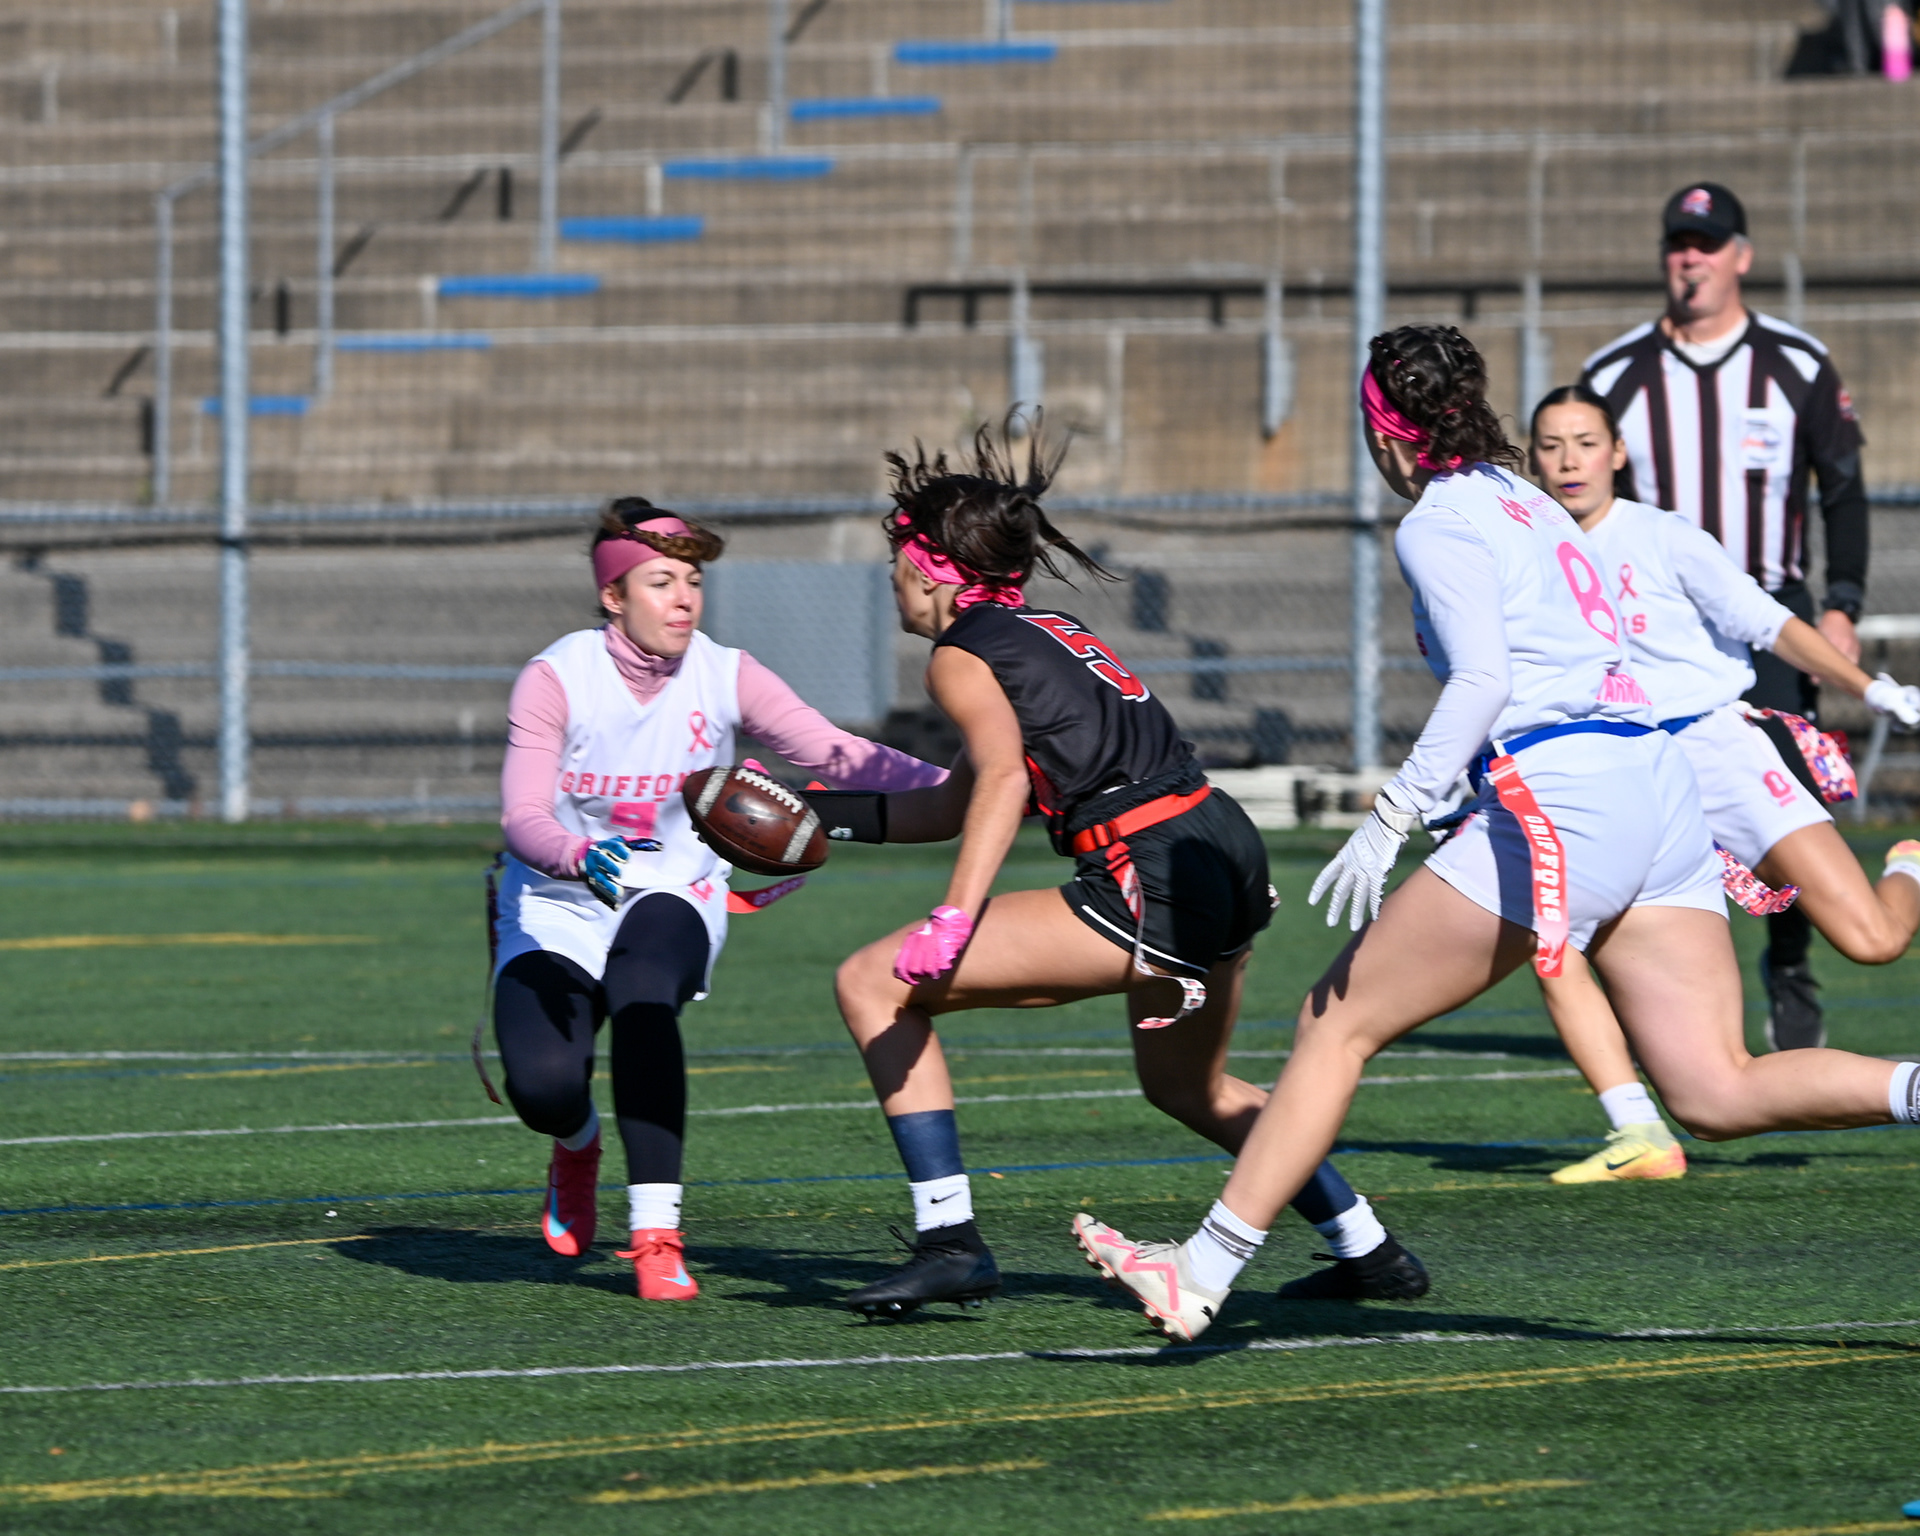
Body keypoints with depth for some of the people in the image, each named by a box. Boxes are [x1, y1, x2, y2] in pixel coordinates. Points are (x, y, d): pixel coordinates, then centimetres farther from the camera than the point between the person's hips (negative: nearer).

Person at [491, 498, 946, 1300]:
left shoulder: (722, 677, -8)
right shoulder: (557, 678, -15)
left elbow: (837, 754, -15)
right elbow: (524, 819, -24)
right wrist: (579, 858, -47)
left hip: (672, 895, 1)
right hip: (555, 906, -1)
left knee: (642, 997, -35)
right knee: (542, 1085, -25)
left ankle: (656, 1235, -29)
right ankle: (578, 1145, 17)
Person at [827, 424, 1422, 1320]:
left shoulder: (962, 653, -2)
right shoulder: (1044, 632, 24)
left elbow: (1004, 778, -21)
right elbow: (964, 802, 31)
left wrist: (952, 926, -30)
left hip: (1153, 890, -9)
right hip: (1228, 852, 9)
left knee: (874, 983, -4)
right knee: (1188, 1087, 35)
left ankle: (950, 1239, -8)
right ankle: (1370, 1253, 38)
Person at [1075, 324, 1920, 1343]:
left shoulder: (1440, 524, -2)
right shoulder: (1521, 499, 24)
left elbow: (1483, 678, -15)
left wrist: (1391, 817, -20)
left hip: (1558, 793, -8)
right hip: (1657, 785, 8)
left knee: (1337, 1022, 1)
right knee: (1717, 1095, -3)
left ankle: (1201, 1276, 2)